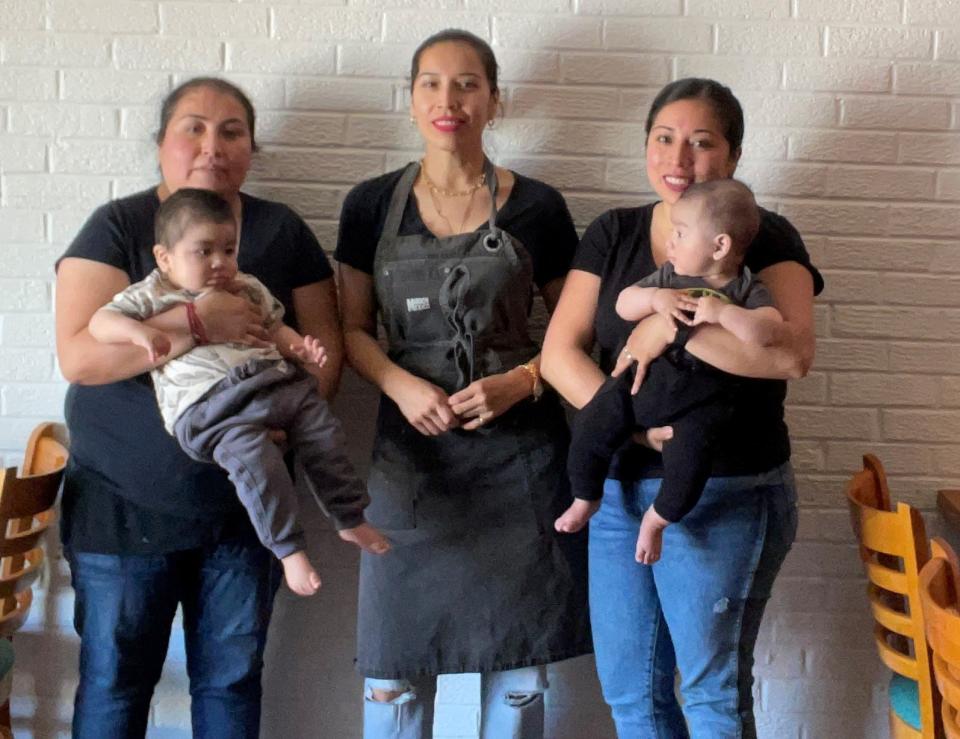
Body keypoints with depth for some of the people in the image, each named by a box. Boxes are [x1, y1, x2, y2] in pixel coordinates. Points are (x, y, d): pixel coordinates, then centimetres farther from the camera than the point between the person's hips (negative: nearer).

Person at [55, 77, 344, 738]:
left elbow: (326, 344, 2)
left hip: (246, 503, 2)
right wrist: (198, 323, -25)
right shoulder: (116, 228, -5)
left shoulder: (284, 232, 3)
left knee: (233, 681, 12)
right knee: (113, 682, 9)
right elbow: (79, 356, -16)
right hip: (125, 503, -2)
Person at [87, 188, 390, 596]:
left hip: (276, 381, 6)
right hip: (208, 401, -6)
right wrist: (140, 332, -20)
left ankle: (350, 519, 10)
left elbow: (274, 328, 28)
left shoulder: (248, 289, 22)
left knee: (322, 429, -6)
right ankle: (289, 548, -18)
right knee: (253, 456, -28)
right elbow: (101, 321, 1)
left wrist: (301, 346, 7)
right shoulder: (152, 295, 7)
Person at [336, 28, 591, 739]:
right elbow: (354, 327, 7)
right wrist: (401, 387, -12)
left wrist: (521, 381, -12)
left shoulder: (536, 207, 1)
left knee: (518, 665, 7)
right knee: (394, 665, 3)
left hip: (519, 452, 0)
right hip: (413, 449, 1)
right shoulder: (372, 205, 3)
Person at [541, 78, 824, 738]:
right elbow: (560, 352, -2)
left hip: (728, 496, -4)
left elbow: (792, 352, -23)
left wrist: (671, 326, -22)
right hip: (618, 488, 5)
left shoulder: (765, 238, -5)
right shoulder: (612, 235, 7)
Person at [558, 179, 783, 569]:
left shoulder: (747, 290, -4)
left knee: (689, 458, -22)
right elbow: (623, 303, 4)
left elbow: (768, 330, -21)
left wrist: (721, 311, -29)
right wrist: (655, 298, -15)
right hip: (646, 373, 4)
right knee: (591, 427, -5)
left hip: (702, 396, -3)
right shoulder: (669, 275, 7)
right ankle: (586, 497, 21)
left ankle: (657, 518, 9)